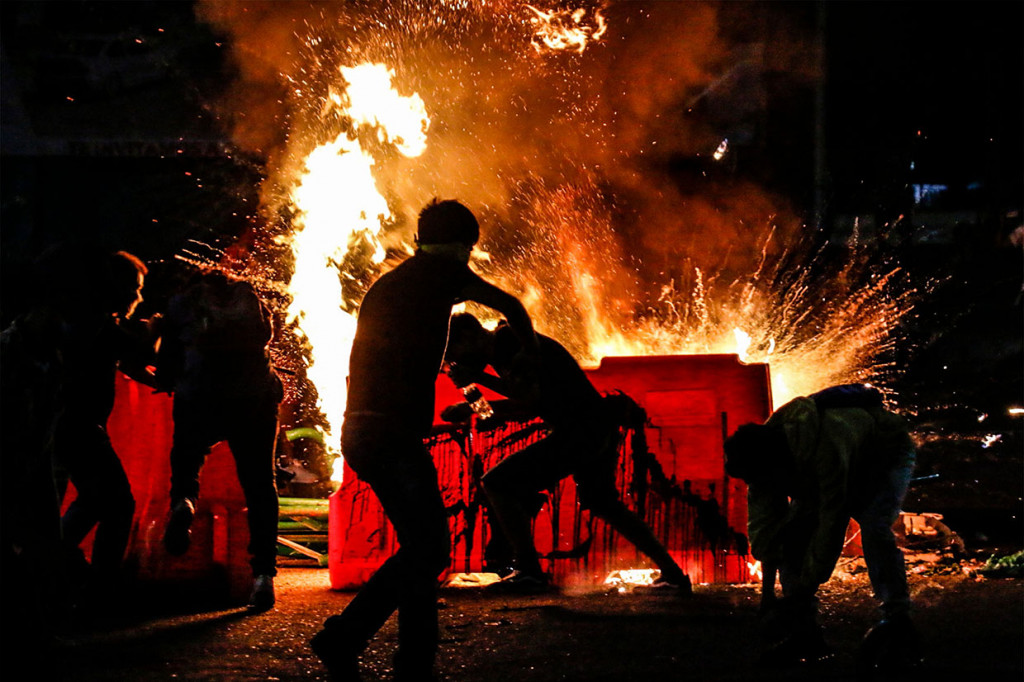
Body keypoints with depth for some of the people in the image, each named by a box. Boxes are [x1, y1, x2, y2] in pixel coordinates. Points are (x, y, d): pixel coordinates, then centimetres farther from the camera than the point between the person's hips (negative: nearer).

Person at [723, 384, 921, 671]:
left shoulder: (825, 448, -46)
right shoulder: (760, 457, -22)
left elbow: (831, 522, -41)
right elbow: (762, 529, -16)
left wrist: (804, 590, -36)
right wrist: (768, 591, -24)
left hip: (886, 455, -7)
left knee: (874, 528, -31)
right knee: (793, 533, -11)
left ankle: (898, 627, -24)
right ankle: (804, 633, -7)